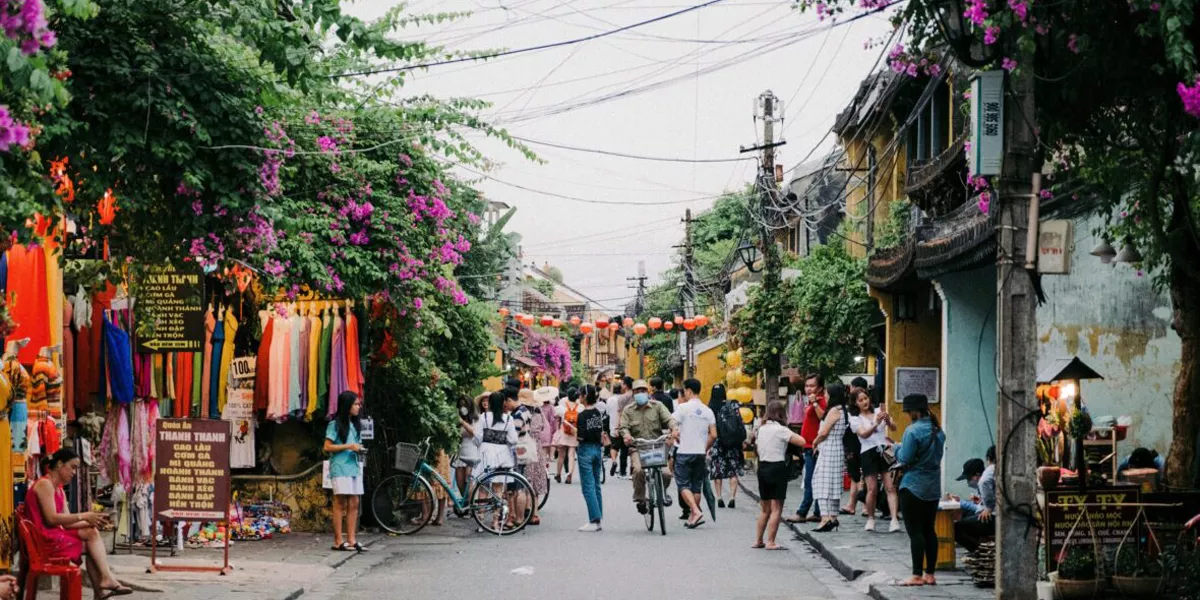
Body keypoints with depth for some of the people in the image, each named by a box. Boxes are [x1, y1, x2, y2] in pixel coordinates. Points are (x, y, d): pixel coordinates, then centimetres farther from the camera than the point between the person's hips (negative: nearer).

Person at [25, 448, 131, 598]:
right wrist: (83, 516, -18)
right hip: (44, 540, -9)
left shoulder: (60, 490, 20)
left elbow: (66, 523, 11)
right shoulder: (44, 484, -10)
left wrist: (91, 522, -6)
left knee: (92, 532, -8)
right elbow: (51, 518, -20)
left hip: (55, 535, 9)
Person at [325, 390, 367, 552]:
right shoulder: (335, 424, -6)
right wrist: (349, 446, -15)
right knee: (340, 504, -6)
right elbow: (327, 447, -11)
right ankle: (338, 541, -5)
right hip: (340, 468, -7)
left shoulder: (355, 424, 15)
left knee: (354, 504, 4)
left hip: (354, 467, 7)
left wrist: (359, 449, 4)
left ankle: (351, 540, 5)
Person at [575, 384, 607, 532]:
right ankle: (598, 519, 15)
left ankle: (594, 521, -6)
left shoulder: (583, 415, -16)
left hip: (586, 449, -7)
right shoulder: (599, 413, 5)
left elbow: (581, 436, -21)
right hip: (598, 449, 7)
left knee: (588, 486, -3)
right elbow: (603, 433, 10)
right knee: (596, 485, 13)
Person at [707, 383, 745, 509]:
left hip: (717, 445, -2)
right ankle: (732, 498, -1)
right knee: (733, 472, 7)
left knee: (717, 472, 8)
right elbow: (740, 423, -1)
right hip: (733, 444, 2)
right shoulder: (733, 406, -2)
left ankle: (719, 498, 7)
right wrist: (742, 440, 8)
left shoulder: (710, 409, -8)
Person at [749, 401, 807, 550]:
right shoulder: (780, 430, -11)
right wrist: (791, 434, 0)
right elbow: (802, 442, -16)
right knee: (776, 509, -2)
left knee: (764, 508, 17)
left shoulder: (761, 429, 8)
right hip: (777, 468, -7)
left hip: (762, 468, 7)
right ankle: (770, 542, -5)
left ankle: (758, 540, 19)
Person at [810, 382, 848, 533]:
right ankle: (833, 517, 16)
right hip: (836, 451, 10)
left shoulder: (834, 410, -14)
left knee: (824, 483, -12)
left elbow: (824, 432, -15)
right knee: (833, 484, 12)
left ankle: (825, 517, -20)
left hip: (829, 451, -10)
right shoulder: (841, 410, 15)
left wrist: (815, 442, -1)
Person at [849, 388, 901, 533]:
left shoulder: (879, 411, 11)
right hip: (868, 453, -1)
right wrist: (876, 424, -28)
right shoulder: (855, 419, 5)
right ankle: (870, 519, 13)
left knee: (890, 487, -9)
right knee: (872, 489, -6)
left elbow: (894, 428, 3)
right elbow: (864, 434, -11)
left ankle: (894, 520, -15)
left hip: (885, 450, 1)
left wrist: (888, 420, -19)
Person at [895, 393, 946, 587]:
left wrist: (897, 448, 2)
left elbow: (905, 458, -19)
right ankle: (930, 574, 14)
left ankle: (917, 576, -3)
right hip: (934, 487, 8)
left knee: (915, 531, -4)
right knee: (929, 530, 11)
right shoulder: (938, 431, 9)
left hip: (913, 487, -8)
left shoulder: (913, 431, -17)